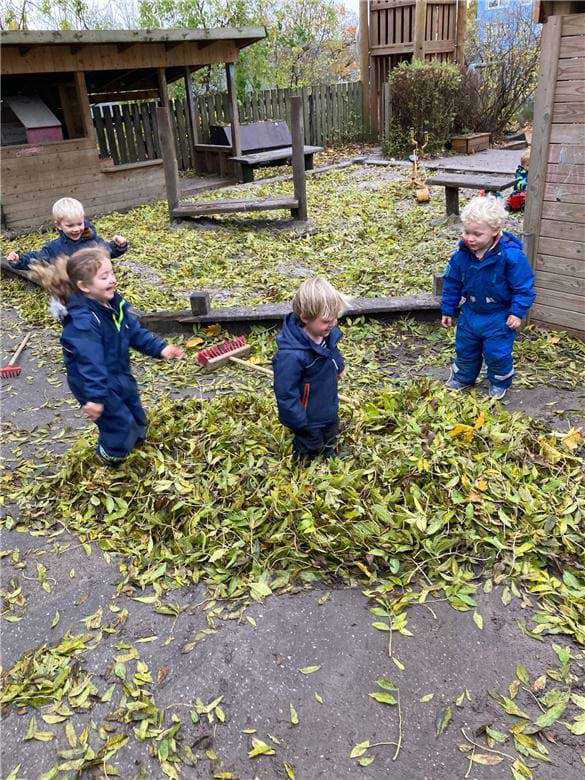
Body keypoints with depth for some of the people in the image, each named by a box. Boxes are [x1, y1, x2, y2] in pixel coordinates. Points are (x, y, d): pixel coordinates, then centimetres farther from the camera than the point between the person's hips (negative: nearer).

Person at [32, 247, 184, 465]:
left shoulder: (115, 302, -4)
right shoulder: (82, 322, -32)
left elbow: (136, 331, 3)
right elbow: (91, 362, -36)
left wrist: (160, 348, -8)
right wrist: (96, 398, -39)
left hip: (121, 374, 9)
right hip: (95, 383, -9)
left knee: (137, 420, 22)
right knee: (120, 425, 1)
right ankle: (109, 461, 29)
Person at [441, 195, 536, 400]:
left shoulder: (511, 256, -25)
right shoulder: (462, 255, -11)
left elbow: (524, 287, -15)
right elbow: (452, 283, 3)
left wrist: (517, 312, -18)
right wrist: (448, 310, 8)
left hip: (499, 316, -4)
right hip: (470, 313, 5)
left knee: (497, 352, 6)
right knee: (465, 349, 18)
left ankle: (499, 383, 33)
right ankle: (462, 378, 43)